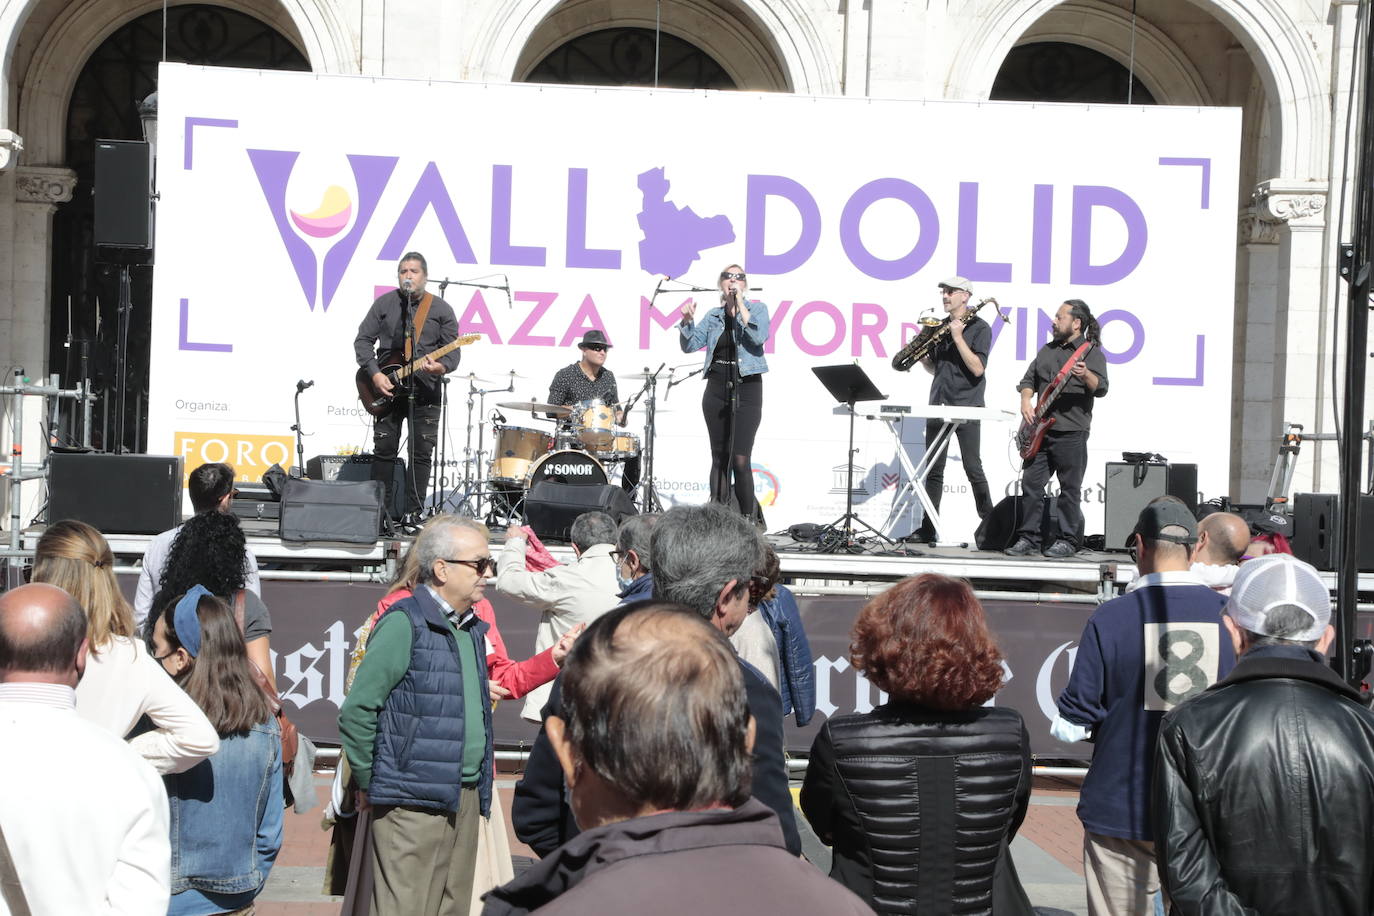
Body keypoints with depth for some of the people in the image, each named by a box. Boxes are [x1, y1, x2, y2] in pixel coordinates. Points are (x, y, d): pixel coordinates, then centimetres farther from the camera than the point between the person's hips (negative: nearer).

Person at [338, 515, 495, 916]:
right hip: (413, 805, -8)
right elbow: (356, 712, -12)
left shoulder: (472, 629, 14)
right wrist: (369, 785, -6)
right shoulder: (404, 624, -11)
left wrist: (480, 787, 16)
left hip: (465, 802, 8)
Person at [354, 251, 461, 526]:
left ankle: (412, 514, 4)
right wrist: (375, 373, -9)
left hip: (425, 390, -1)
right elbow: (363, 340, 4)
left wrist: (442, 366, -22)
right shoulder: (384, 304, 6)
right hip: (387, 389, 1)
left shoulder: (441, 309, 3)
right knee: (384, 450, 2)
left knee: (421, 454, -2)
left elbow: (453, 350, 0)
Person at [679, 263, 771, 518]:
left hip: (747, 389, -4)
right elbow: (690, 345, 7)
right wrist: (687, 321, -10)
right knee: (719, 457, 7)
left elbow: (759, 337, -16)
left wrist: (740, 304, -17)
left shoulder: (757, 309, 3)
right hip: (717, 389, 4)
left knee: (740, 459, -13)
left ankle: (748, 518, -5)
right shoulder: (714, 316, 13)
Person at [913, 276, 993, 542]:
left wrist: (957, 337, -18)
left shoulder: (979, 328, -4)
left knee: (973, 469, -7)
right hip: (938, 406, 6)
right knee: (933, 469, 5)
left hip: (966, 409, -6)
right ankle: (928, 529, 7)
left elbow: (977, 368, -15)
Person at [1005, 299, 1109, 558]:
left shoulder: (1092, 352, -2)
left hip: (1071, 433, -6)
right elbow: (1028, 379, 19)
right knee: (1031, 484, 3)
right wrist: (1026, 401, -1)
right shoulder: (1048, 350, 18)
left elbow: (1101, 389, -15)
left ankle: (1068, 541, 8)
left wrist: (1085, 375, -36)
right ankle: (1029, 537, 10)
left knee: (1070, 489, 0)